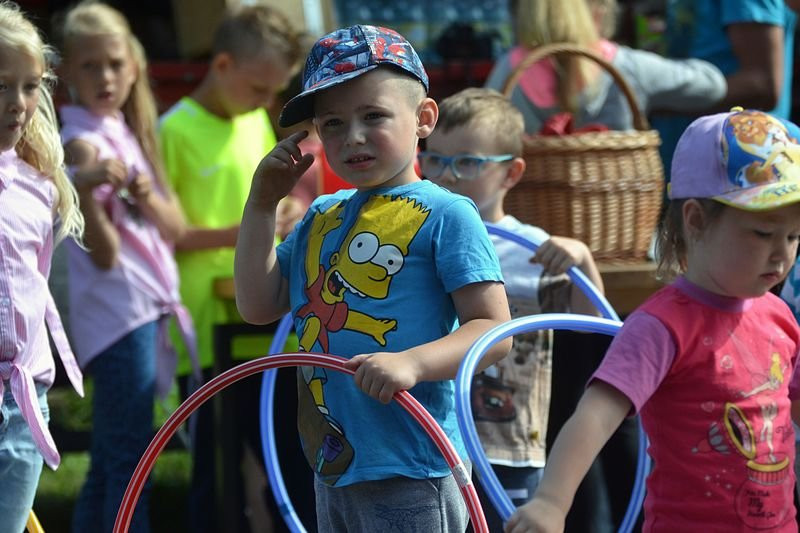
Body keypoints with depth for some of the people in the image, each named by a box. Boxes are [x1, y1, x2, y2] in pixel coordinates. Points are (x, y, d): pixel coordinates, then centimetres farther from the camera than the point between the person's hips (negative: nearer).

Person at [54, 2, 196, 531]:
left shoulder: (126, 132, 15)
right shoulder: (83, 142, -10)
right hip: (119, 312, -9)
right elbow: (104, 253, -16)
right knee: (128, 461, -11)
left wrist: (146, 194, -10)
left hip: (150, 309, 9)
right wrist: (85, 190, -32)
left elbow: (174, 227, 10)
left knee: (108, 466, 12)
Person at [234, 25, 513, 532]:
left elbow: (494, 330, -14)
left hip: (409, 475, -8)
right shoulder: (321, 218, 14)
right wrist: (263, 202, 9)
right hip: (332, 469, 8)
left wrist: (412, 362, -31)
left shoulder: (444, 214, -8)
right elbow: (258, 305, 14)